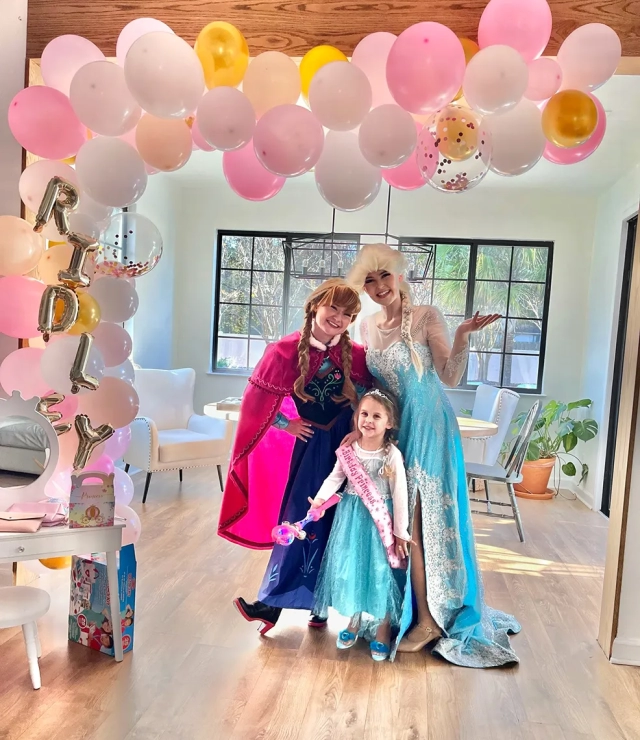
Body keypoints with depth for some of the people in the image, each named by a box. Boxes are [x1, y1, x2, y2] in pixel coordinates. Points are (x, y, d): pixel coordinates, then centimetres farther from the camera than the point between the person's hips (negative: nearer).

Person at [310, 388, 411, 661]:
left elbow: (400, 495, -12)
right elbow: (335, 477, 1)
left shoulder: (392, 455, -16)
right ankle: (354, 621, 33)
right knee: (349, 568, 12)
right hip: (351, 516, 4)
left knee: (380, 573, 5)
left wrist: (400, 532, -9)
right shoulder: (348, 449, -6)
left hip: (380, 520, -3)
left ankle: (382, 631, 23)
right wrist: (319, 499, -16)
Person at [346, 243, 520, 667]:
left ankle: (429, 620, 10)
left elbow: (451, 379, -13)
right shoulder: (368, 328, 8)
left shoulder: (426, 317, -8)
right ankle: (414, 612, 27)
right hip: (391, 431, 6)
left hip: (427, 431, -6)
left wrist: (462, 338, -26)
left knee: (414, 523, -4)